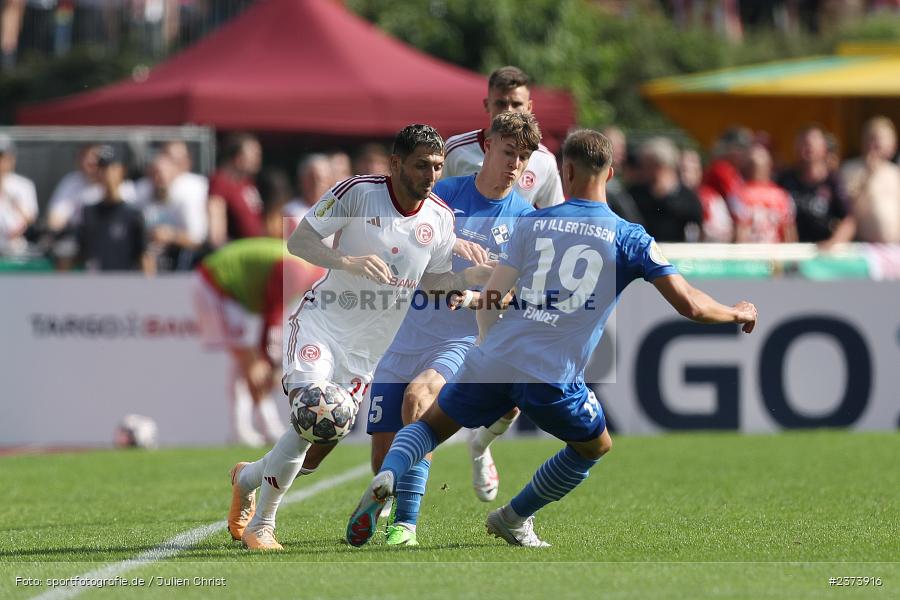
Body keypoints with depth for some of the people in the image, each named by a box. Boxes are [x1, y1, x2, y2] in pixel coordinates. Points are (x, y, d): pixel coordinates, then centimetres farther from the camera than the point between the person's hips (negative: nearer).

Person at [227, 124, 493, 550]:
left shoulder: (440, 218, 1)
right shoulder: (358, 192, -13)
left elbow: (431, 282, 10)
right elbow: (298, 240, -11)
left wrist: (472, 277, -9)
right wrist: (348, 262, -28)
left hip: (367, 347, 5)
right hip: (321, 323, -5)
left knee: (320, 448, 2)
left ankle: (249, 476, 33)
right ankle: (260, 526, -3)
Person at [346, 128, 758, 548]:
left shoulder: (534, 223, 10)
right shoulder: (629, 238, 4)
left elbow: (489, 300, 8)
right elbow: (690, 305, 3)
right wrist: (738, 314, 21)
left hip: (495, 358, 2)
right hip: (554, 378, -2)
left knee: (431, 425, 20)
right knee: (596, 447, 27)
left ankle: (387, 478, -10)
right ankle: (514, 518, 31)